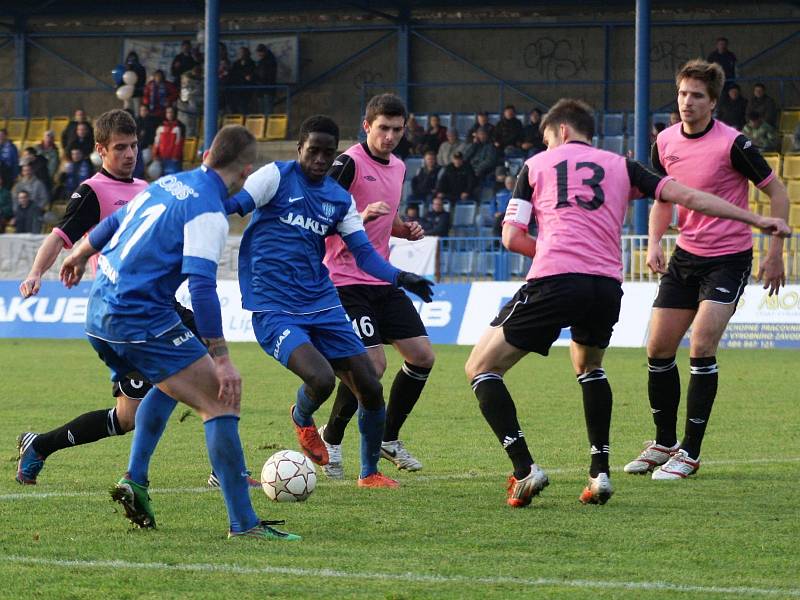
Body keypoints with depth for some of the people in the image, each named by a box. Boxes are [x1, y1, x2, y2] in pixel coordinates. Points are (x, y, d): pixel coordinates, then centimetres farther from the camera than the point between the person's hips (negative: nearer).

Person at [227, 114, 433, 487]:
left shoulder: (340, 199, 13)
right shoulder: (276, 177, -3)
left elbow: (363, 251, 10)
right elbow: (227, 207, -9)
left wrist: (398, 277, -4)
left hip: (322, 305, 6)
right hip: (275, 311, -6)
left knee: (370, 389, 0)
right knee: (321, 379, -28)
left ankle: (370, 472, 22)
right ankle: (302, 419, 10)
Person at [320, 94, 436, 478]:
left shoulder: (397, 167, 13)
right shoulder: (349, 163, -12)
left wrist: (406, 229, 8)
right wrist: (363, 215, -33)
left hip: (382, 280, 8)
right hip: (347, 282, -8)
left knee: (422, 356, 2)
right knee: (373, 365, -17)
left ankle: (389, 438, 18)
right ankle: (330, 439, 4)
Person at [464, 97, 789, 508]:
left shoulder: (536, 166, 18)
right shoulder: (620, 166, 22)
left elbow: (512, 238, 10)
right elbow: (687, 196, 15)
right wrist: (757, 220, 18)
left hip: (553, 280, -4)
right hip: (607, 286, 4)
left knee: (480, 369, 7)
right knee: (589, 368, 34)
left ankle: (524, 470, -9)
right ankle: (599, 472, 21)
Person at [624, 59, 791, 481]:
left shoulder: (732, 143, -16)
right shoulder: (665, 142, 1)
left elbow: (777, 192, -8)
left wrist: (774, 253, -10)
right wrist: (654, 243, -3)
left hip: (728, 258, -6)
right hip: (685, 256, 6)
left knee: (701, 347, -16)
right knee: (658, 349, 3)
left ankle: (690, 453, -7)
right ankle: (664, 443, 20)